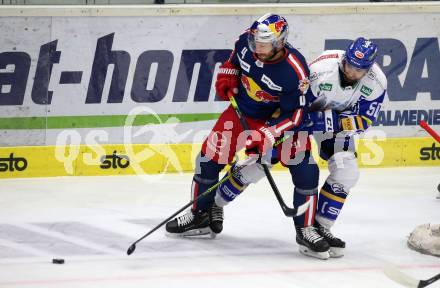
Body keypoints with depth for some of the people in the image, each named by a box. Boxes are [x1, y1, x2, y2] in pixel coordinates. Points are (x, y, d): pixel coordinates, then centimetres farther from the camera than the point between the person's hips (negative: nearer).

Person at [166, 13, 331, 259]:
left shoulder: (295, 72, -31)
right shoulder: (247, 42, -17)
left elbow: (296, 114, -24)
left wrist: (269, 134, -34)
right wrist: (227, 77, 0)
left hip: (280, 117, -4)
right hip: (242, 111, 4)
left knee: (305, 169, -16)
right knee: (210, 157, -2)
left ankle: (306, 231, -5)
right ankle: (201, 215, 18)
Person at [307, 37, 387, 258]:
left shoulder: (376, 83, -22)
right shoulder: (321, 71, -35)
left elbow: (363, 121, -18)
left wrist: (334, 122, -34)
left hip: (339, 123, 3)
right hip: (301, 114, -3)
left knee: (347, 173, -8)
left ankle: (320, 227, 2)